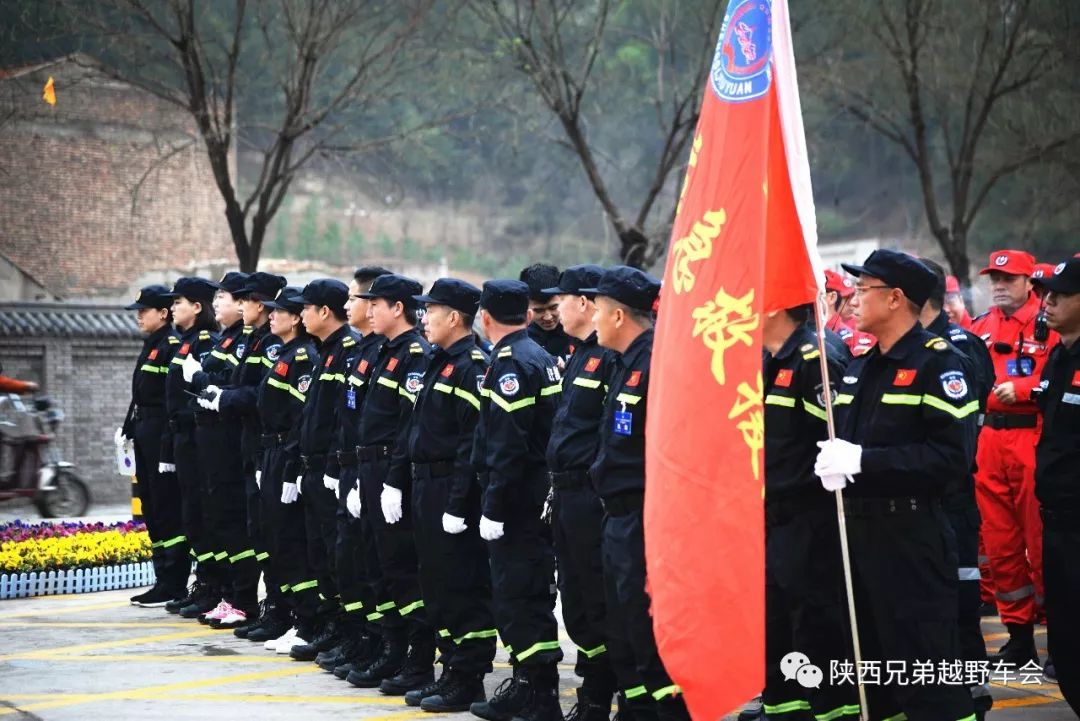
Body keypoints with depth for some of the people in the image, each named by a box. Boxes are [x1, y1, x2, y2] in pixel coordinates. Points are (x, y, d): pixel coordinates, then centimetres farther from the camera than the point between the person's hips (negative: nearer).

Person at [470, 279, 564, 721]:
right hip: (538, 498, 10)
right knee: (522, 597, 16)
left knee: (520, 601, -7)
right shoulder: (541, 357, 13)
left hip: (515, 504, -10)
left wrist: (493, 508, -19)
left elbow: (508, 446, -22)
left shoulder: (508, 364, -16)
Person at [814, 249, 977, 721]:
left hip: (911, 537, -8)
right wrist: (829, 462, -3)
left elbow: (952, 455, -20)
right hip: (856, 529, 8)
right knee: (867, 664, 15)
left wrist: (863, 459, -23)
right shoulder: (860, 367, 15)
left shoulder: (938, 362, -10)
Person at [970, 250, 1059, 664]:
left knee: (1040, 540, -4)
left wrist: (1020, 388, -21)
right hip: (989, 439, 6)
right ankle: (1019, 636, 18)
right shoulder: (981, 326, 12)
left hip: (1033, 438, -6)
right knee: (999, 541, 9)